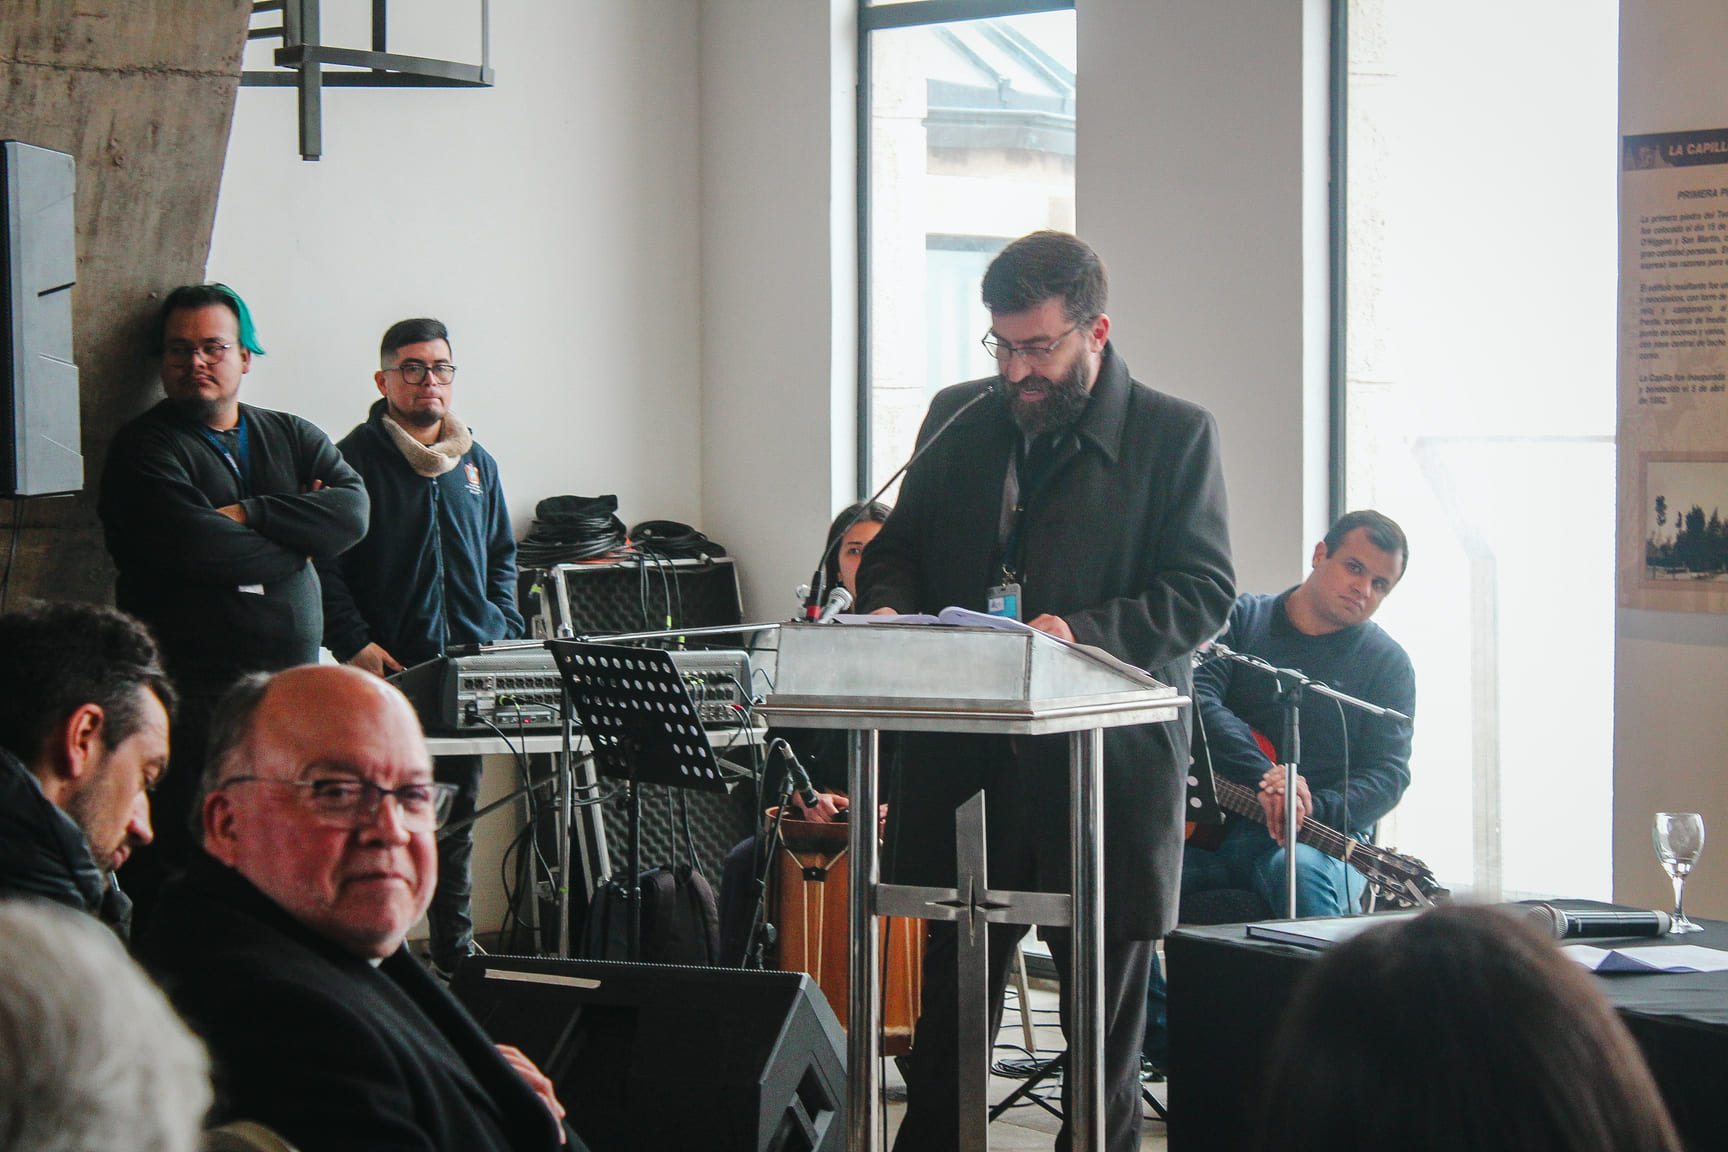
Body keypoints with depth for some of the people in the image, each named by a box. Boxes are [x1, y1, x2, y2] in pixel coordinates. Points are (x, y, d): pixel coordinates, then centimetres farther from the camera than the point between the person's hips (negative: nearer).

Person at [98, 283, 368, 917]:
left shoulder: (294, 438, 17)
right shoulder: (144, 448, 1)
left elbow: (353, 511, 0)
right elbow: (189, 546, -15)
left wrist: (250, 514, -10)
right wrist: (297, 534, -1)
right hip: (193, 696, -5)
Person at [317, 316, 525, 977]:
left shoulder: (476, 465, 16)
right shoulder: (355, 459, -2)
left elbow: (501, 559, 22)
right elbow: (324, 564, -6)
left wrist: (502, 635, 7)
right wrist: (355, 644, -15)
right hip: (385, 671, -5)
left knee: (458, 819, 11)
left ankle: (456, 955, 18)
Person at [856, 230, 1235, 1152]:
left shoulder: (1174, 434, -1)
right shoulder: (957, 420, 12)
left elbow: (1204, 593, -7)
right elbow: (894, 550, 19)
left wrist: (1084, 632, -21)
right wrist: (889, 609, -4)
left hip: (1105, 772, -3)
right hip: (964, 762, 4)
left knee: (1105, 1030, 5)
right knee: (946, 1019, 8)